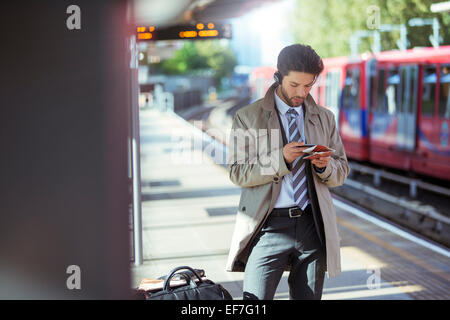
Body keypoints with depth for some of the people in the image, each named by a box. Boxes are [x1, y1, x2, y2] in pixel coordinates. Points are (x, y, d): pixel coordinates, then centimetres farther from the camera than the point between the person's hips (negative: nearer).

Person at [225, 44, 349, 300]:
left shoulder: (325, 118, 13)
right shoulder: (248, 117, 3)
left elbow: (341, 173, 16)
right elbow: (238, 173, -3)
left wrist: (325, 165, -8)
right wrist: (280, 159, -17)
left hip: (312, 226, 3)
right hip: (268, 226, -3)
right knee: (255, 301, -12)